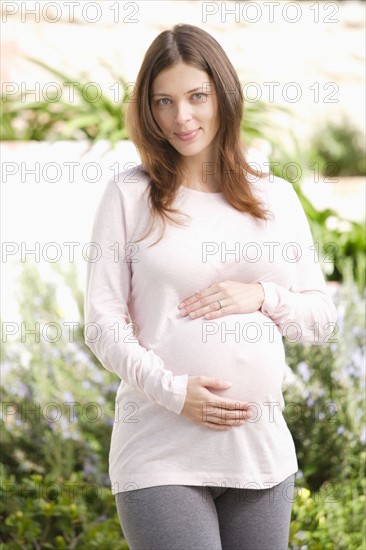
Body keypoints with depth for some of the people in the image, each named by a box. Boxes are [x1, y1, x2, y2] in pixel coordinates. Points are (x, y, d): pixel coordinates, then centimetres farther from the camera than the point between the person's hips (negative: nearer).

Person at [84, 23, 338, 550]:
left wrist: (262, 297, -6)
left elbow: (321, 314, 13)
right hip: (160, 453, -3)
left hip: (262, 448, 4)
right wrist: (172, 390, -16)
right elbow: (103, 323, -2)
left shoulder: (276, 198, 10)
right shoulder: (129, 195, 1)